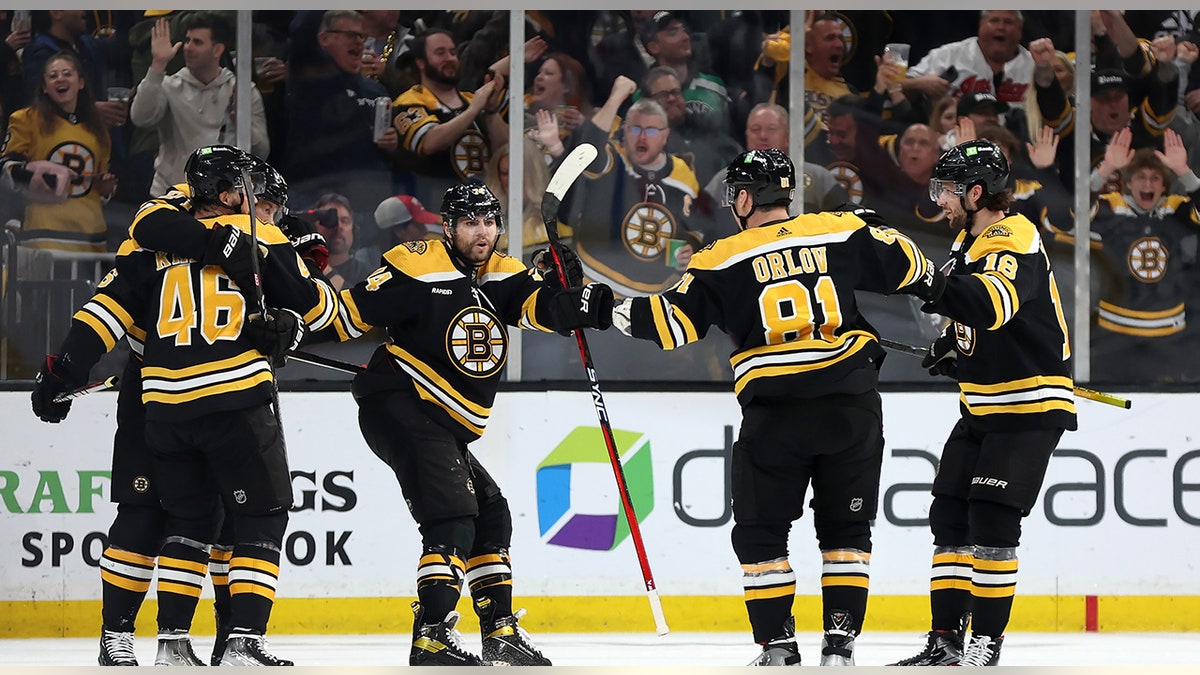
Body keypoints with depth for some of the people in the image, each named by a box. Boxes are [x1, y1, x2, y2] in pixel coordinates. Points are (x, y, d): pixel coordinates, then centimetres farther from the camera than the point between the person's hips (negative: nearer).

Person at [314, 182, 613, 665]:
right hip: (400, 408, -9)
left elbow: (542, 307, -5)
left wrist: (590, 304, -24)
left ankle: (500, 630, 25)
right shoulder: (417, 268, -11)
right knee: (452, 516, -20)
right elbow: (350, 313, -10)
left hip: (446, 426, 9)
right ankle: (432, 638, -24)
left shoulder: (503, 276, 10)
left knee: (491, 515, 15)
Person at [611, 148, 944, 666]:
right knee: (845, 529, 13)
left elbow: (674, 323, -4)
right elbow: (910, 267, 10)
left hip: (774, 416, -2)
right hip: (852, 407, 2)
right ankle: (840, 641, 6)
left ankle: (777, 643, 6)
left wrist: (620, 312, 12)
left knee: (761, 532, 11)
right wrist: (936, 288, 30)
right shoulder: (847, 233, 6)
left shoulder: (723, 259, 0)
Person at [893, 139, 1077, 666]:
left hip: (1031, 407, -9)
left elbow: (993, 304, -40)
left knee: (991, 523, -12)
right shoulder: (968, 241, 11)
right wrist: (951, 345, 6)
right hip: (982, 406, 10)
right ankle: (946, 640, 10)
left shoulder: (1013, 241, -19)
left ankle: (986, 642, -4)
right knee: (949, 517, 6)